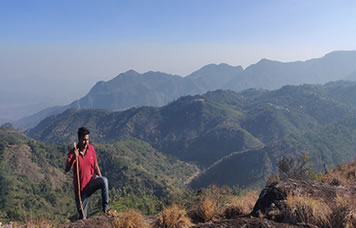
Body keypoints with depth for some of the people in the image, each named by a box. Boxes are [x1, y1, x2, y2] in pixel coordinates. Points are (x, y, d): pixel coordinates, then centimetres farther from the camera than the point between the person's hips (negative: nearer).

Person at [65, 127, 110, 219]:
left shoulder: (91, 148, -4)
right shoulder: (73, 152, -14)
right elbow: (67, 169, -26)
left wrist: (101, 179, -4)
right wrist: (74, 157, -41)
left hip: (92, 180, 2)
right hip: (80, 187, -2)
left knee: (104, 180, -31)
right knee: (83, 216, 4)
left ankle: (105, 207, -23)